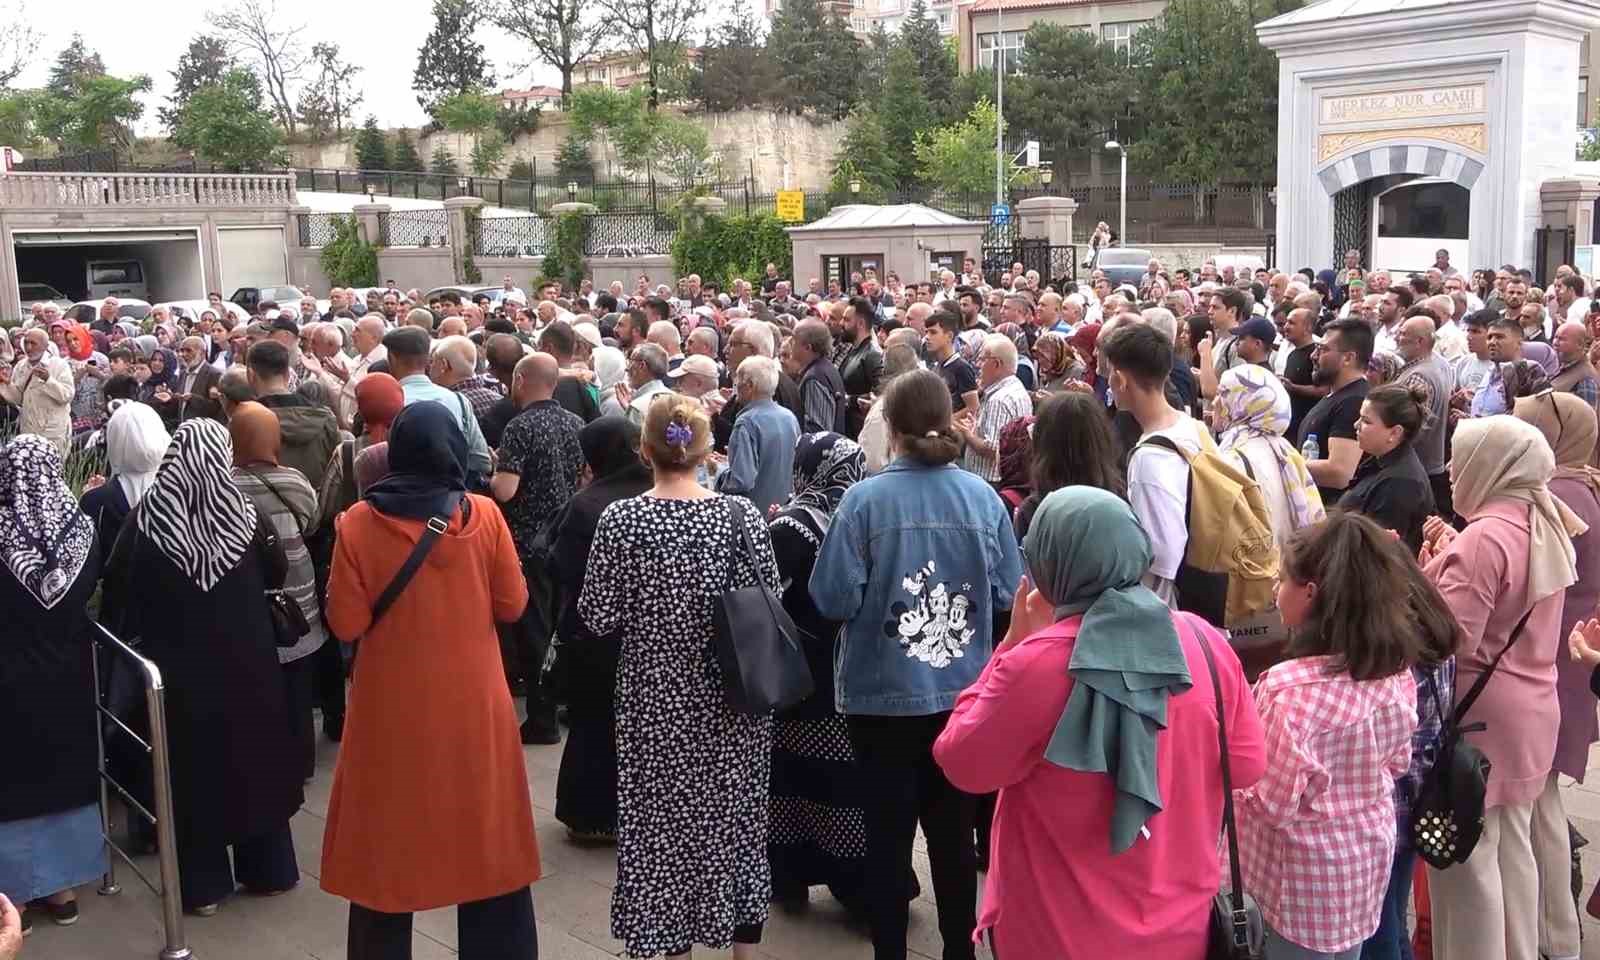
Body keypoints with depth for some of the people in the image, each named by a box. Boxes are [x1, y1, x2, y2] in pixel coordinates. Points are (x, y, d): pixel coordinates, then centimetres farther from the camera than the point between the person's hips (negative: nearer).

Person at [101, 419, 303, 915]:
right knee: (253, 755, 14)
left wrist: (122, 635, 11)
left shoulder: (147, 517, -13)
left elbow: (118, 590, -6)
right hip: (247, 659, 1)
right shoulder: (242, 511, -9)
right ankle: (269, 869, 24)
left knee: (193, 762, 10)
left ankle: (203, 884, 18)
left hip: (179, 663, -1)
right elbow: (276, 569, 5)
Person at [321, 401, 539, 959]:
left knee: (388, 836, 15)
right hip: (473, 703, 1)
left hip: (391, 708, 0)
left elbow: (346, 622, -9)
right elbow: (513, 605, -3)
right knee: (485, 833, 15)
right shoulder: (483, 515, -10)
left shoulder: (361, 521, -11)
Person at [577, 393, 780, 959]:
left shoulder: (619, 519, -11)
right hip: (730, 699, 1)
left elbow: (598, 618, -8)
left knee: (661, 818, 14)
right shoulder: (741, 515, -10)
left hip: (654, 698, -1)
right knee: (736, 814, 16)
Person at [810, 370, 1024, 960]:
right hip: (964, 691, 3)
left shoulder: (865, 499, -15)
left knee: (888, 834, 11)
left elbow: (834, 598, -15)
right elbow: (1008, 592, -1)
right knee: (954, 830, 17)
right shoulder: (982, 496, -6)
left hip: (885, 694, -3)